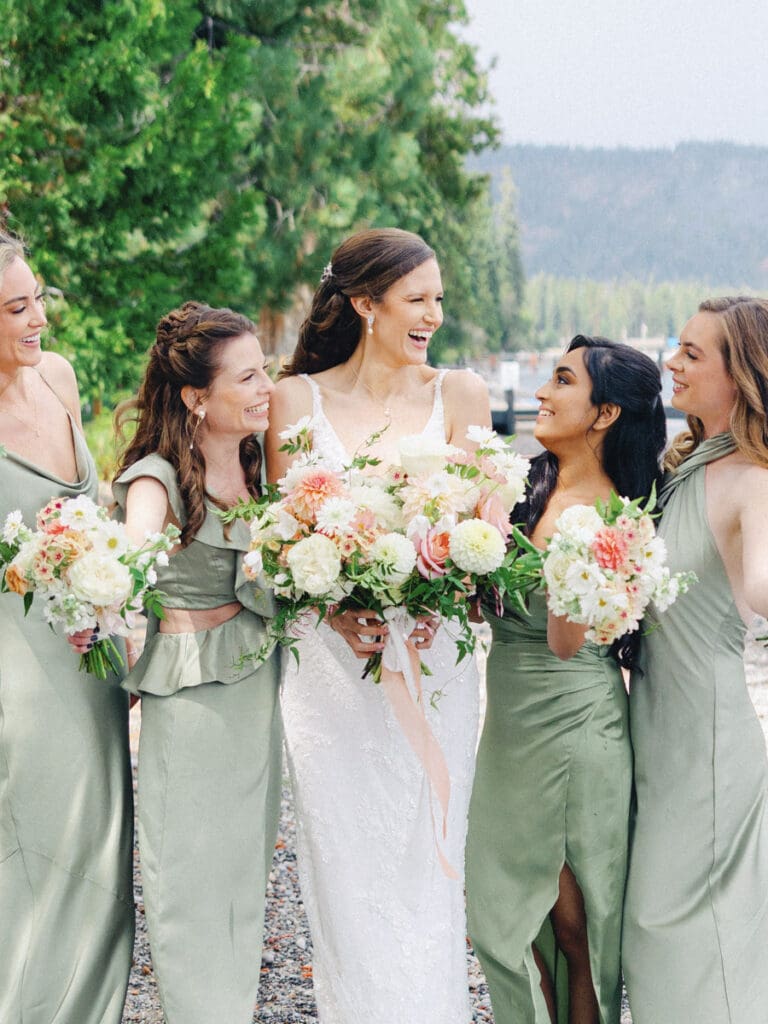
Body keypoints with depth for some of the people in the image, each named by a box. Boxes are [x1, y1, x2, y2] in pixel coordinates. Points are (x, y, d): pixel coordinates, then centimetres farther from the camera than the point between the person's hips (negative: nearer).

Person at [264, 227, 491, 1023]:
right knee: (346, 862, 5)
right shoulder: (297, 400, 0)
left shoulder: (460, 395, 3)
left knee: (426, 859, 6)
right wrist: (335, 609, -19)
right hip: (330, 656, -1)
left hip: (434, 656, 1)